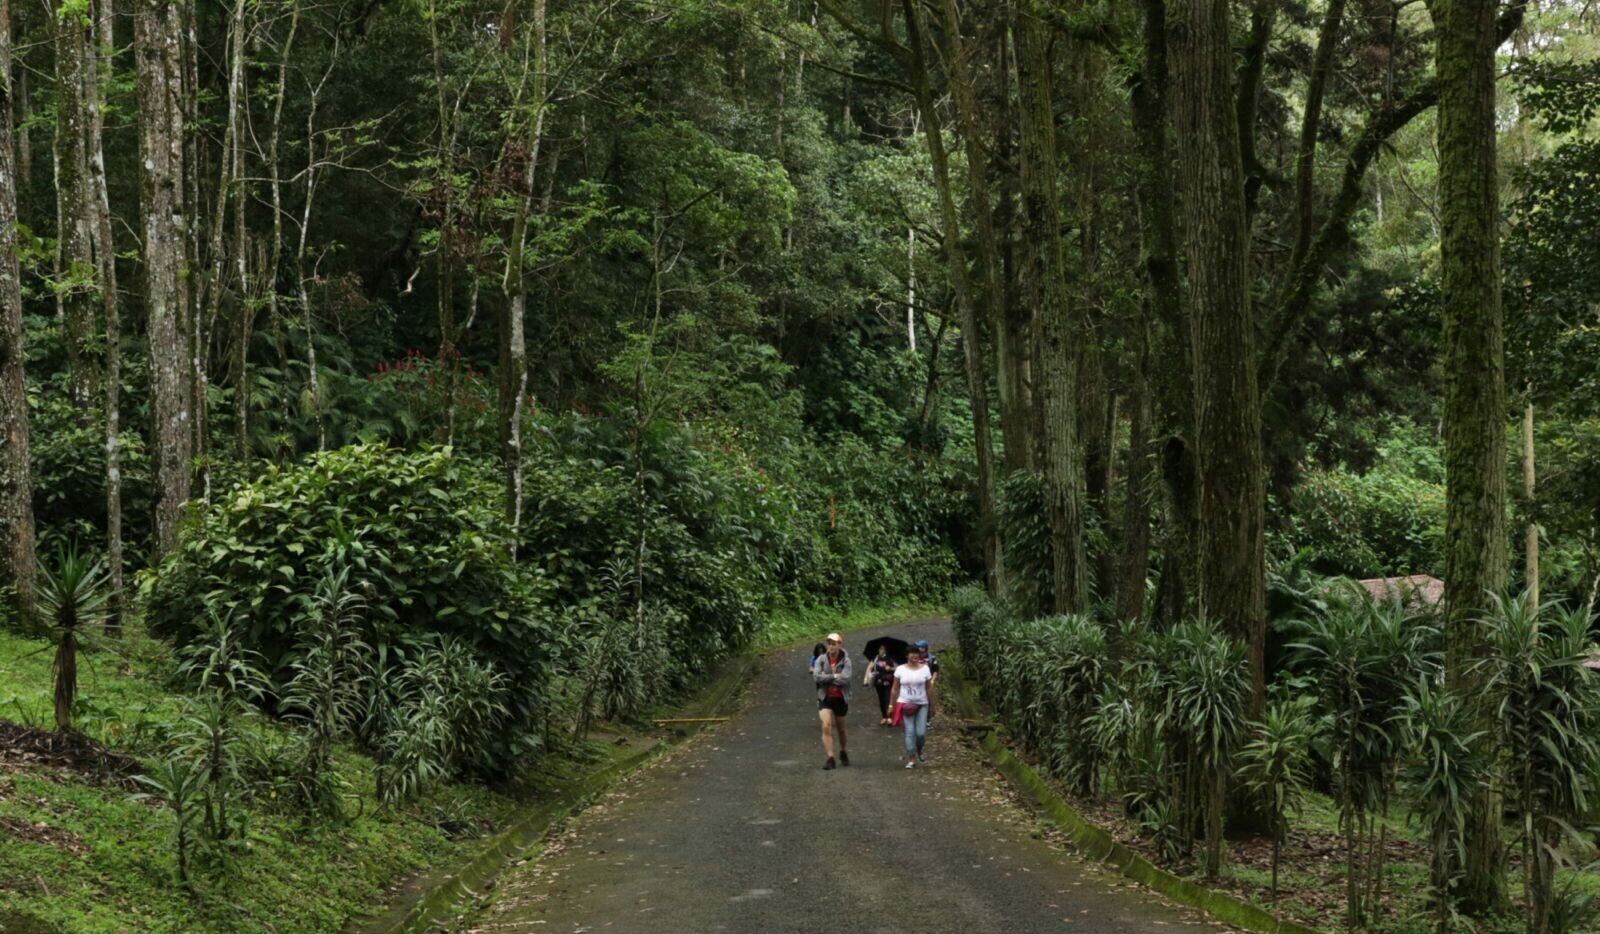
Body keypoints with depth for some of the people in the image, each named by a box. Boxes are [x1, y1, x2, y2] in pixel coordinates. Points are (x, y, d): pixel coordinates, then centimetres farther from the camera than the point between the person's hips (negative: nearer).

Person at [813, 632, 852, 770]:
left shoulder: (845, 661, -9)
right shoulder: (821, 659, -3)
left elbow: (845, 679, -23)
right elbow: (816, 676, -15)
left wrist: (825, 677, -16)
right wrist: (834, 676, -18)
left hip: (840, 698, 0)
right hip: (825, 698, 0)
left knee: (841, 729, 15)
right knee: (826, 727, -15)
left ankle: (843, 752, 40)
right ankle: (830, 758, -13)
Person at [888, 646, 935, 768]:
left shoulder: (925, 669, 4)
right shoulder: (900, 669, 2)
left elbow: (929, 689, 8)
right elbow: (895, 689, 6)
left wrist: (932, 706, 7)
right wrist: (891, 705, 1)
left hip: (922, 704, 1)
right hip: (906, 705, -1)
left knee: (921, 733, -4)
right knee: (909, 732, -7)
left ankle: (919, 751, 28)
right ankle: (911, 760, -2)